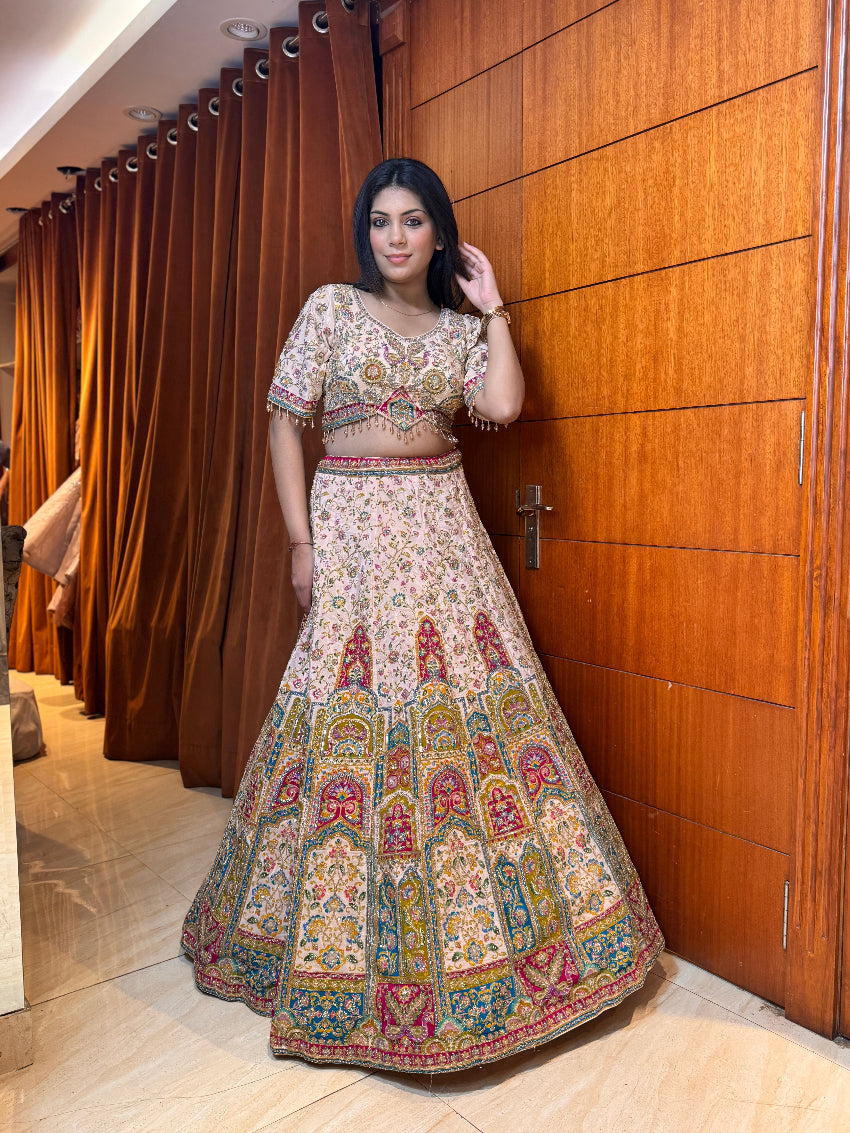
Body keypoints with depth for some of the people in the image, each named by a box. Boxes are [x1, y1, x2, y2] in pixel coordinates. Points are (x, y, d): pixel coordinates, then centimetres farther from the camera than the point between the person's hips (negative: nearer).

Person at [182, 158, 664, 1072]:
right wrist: (300, 540, -7)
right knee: (355, 716, -1)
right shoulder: (331, 307, 5)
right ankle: (346, 948, 20)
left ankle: (494, 919, 22)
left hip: (445, 531, 3)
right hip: (354, 527, -3)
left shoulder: (461, 328, 13)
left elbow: (502, 405, -5)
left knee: (472, 702, 2)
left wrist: (492, 307, 4)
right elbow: (285, 421, 1)